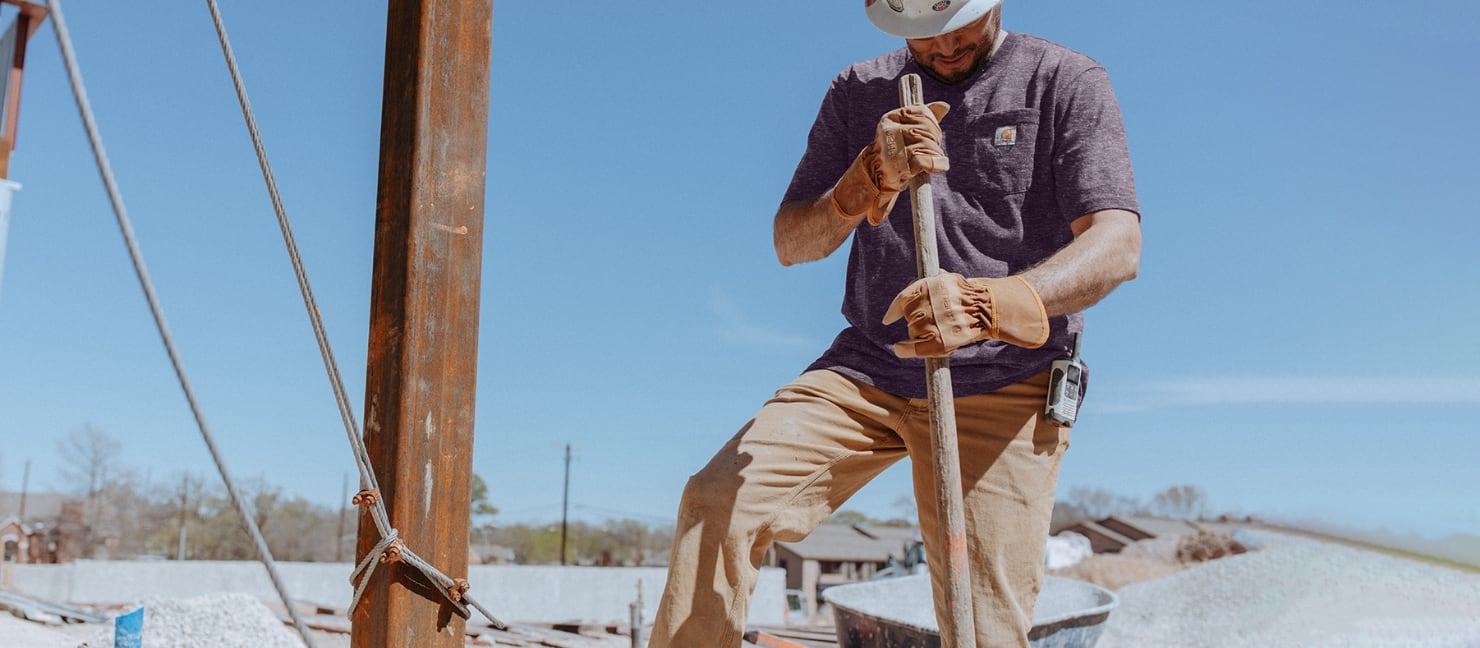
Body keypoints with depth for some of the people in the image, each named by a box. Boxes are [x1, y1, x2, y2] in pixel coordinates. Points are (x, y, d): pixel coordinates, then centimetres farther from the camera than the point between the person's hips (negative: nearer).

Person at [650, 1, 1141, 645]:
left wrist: (988, 304, -33)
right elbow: (791, 244, 6)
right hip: (866, 368, 3)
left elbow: (1117, 244, -14)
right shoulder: (859, 91, 10)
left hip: (1006, 384, -3)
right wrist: (872, 177, -16)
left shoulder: (1067, 82, -2)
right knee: (717, 502, -16)